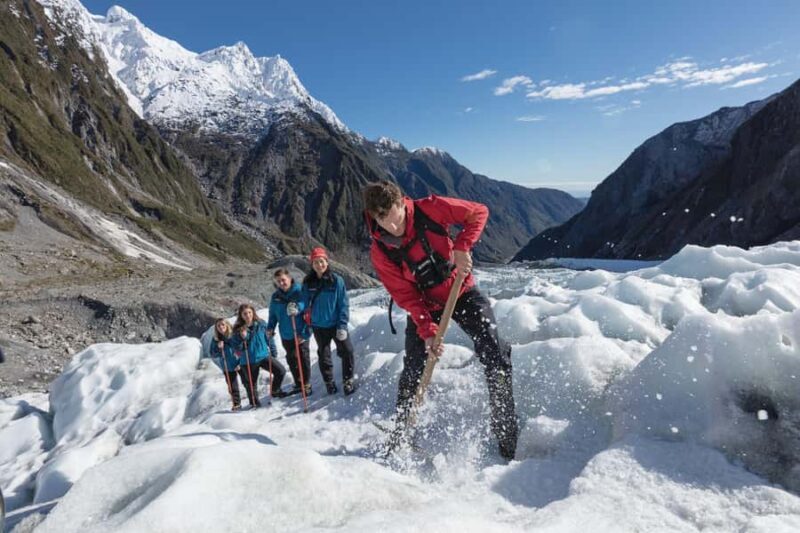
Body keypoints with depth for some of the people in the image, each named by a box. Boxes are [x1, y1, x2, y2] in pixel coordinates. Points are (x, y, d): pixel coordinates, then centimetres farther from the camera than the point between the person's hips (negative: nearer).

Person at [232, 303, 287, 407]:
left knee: (281, 371, -11)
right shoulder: (238, 330, -9)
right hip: (248, 361, -1)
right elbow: (237, 348, -9)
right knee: (251, 383, 10)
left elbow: (269, 339, 6)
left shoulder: (261, 324, -4)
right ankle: (254, 403, 35)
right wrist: (242, 338, -26)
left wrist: (274, 354, 8)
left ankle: (275, 391, 14)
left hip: (264, 355, 1)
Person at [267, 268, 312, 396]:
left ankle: (306, 385, 18)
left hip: (300, 334, -5)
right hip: (286, 335, 5)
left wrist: (306, 333, -22)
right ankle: (298, 384, 30)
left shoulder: (300, 292, -14)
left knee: (303, 359, 3)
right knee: (291, 361, 15)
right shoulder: (275, 297, 3)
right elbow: (273, 315, 14)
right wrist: (270, 328, 0)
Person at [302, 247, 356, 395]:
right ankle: (329, 383, 28)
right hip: (319, 326, 2)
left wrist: (342, 325, -14)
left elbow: (343, 304, -8)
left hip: (336, 324, -2)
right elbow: (305, 303, 4)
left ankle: (348, 380, 16)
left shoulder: (336, 280, -9)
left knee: (347, 351, -2)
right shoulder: (308, 283, -2)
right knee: (323, 356, 12)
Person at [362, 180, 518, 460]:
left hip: (462, 292, 0)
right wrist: (427, 330, -25)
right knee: (413, 371, 1)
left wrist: (462, 246, -25)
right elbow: (405, 296, -14)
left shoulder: (430, 208, -20)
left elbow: (478, 212, -10)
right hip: (424, 305, 1)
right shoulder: (380, 252, -17)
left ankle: (507, 435, 10)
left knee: (496, 357, -7)